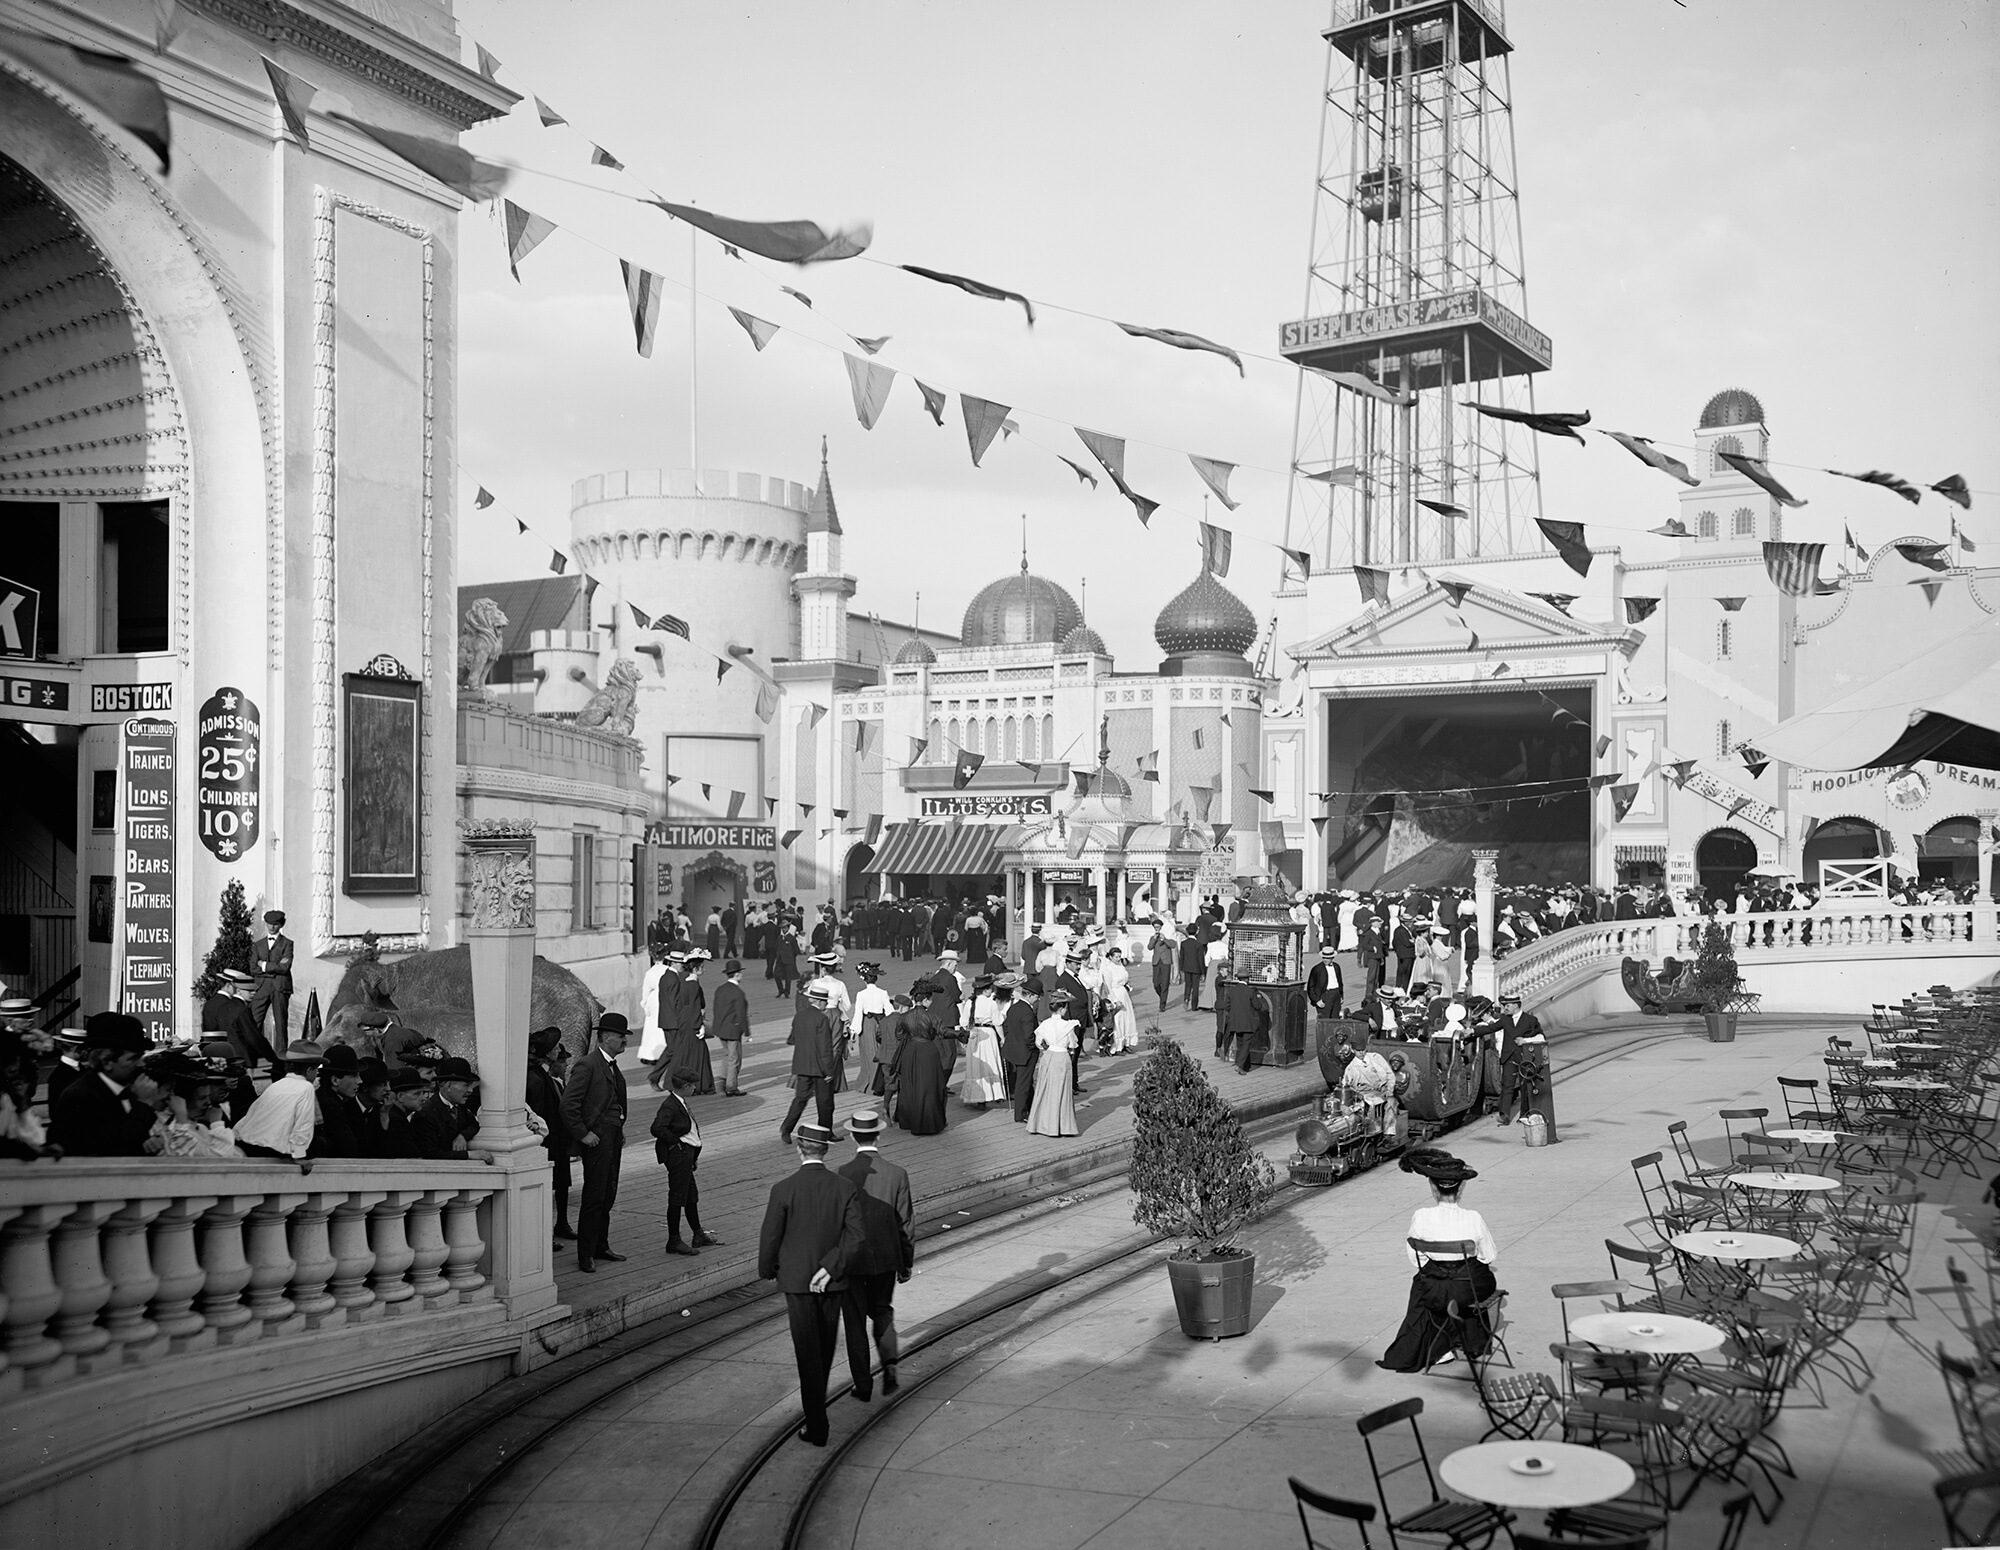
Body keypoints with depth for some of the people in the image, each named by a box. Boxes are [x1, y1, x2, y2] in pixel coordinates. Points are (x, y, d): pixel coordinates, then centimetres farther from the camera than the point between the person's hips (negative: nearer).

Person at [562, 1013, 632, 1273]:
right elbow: (569, 1105, -18)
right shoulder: (586, 1066, -14)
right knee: (594, 1198, -5)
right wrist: (583, 1134, -16)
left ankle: (601, 1247, 24)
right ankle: (586, 1255, 1)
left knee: (608, 1196, 14)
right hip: (597, 1139, -9)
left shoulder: (613, 1066, 15)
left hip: (614, 1138, 9)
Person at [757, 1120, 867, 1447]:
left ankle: (817, 1426, 2)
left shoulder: (783, 1189, -15)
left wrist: (766, 1270, 8)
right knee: (825, 1345, 22)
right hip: (832, 1280, 3)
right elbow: (857, 1234, -15)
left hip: (796, 1279, -3)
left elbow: (770, 1237, -10)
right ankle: (817, 1400, 42)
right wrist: (830, 1268, -13)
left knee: (808, 1351, 3)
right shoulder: (845, 1187, -8)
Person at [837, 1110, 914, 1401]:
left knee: (855, 1321, 12)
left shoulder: (841, 1174, -15)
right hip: (886, 1257, 2)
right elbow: (906, 1223, -3)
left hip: (850, 1260, -2)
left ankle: (863, 1386, 18)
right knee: (882, 1311, 24)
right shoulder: (897, 1174, -9)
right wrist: (907, 1262, 9)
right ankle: (889, 1362, 3)